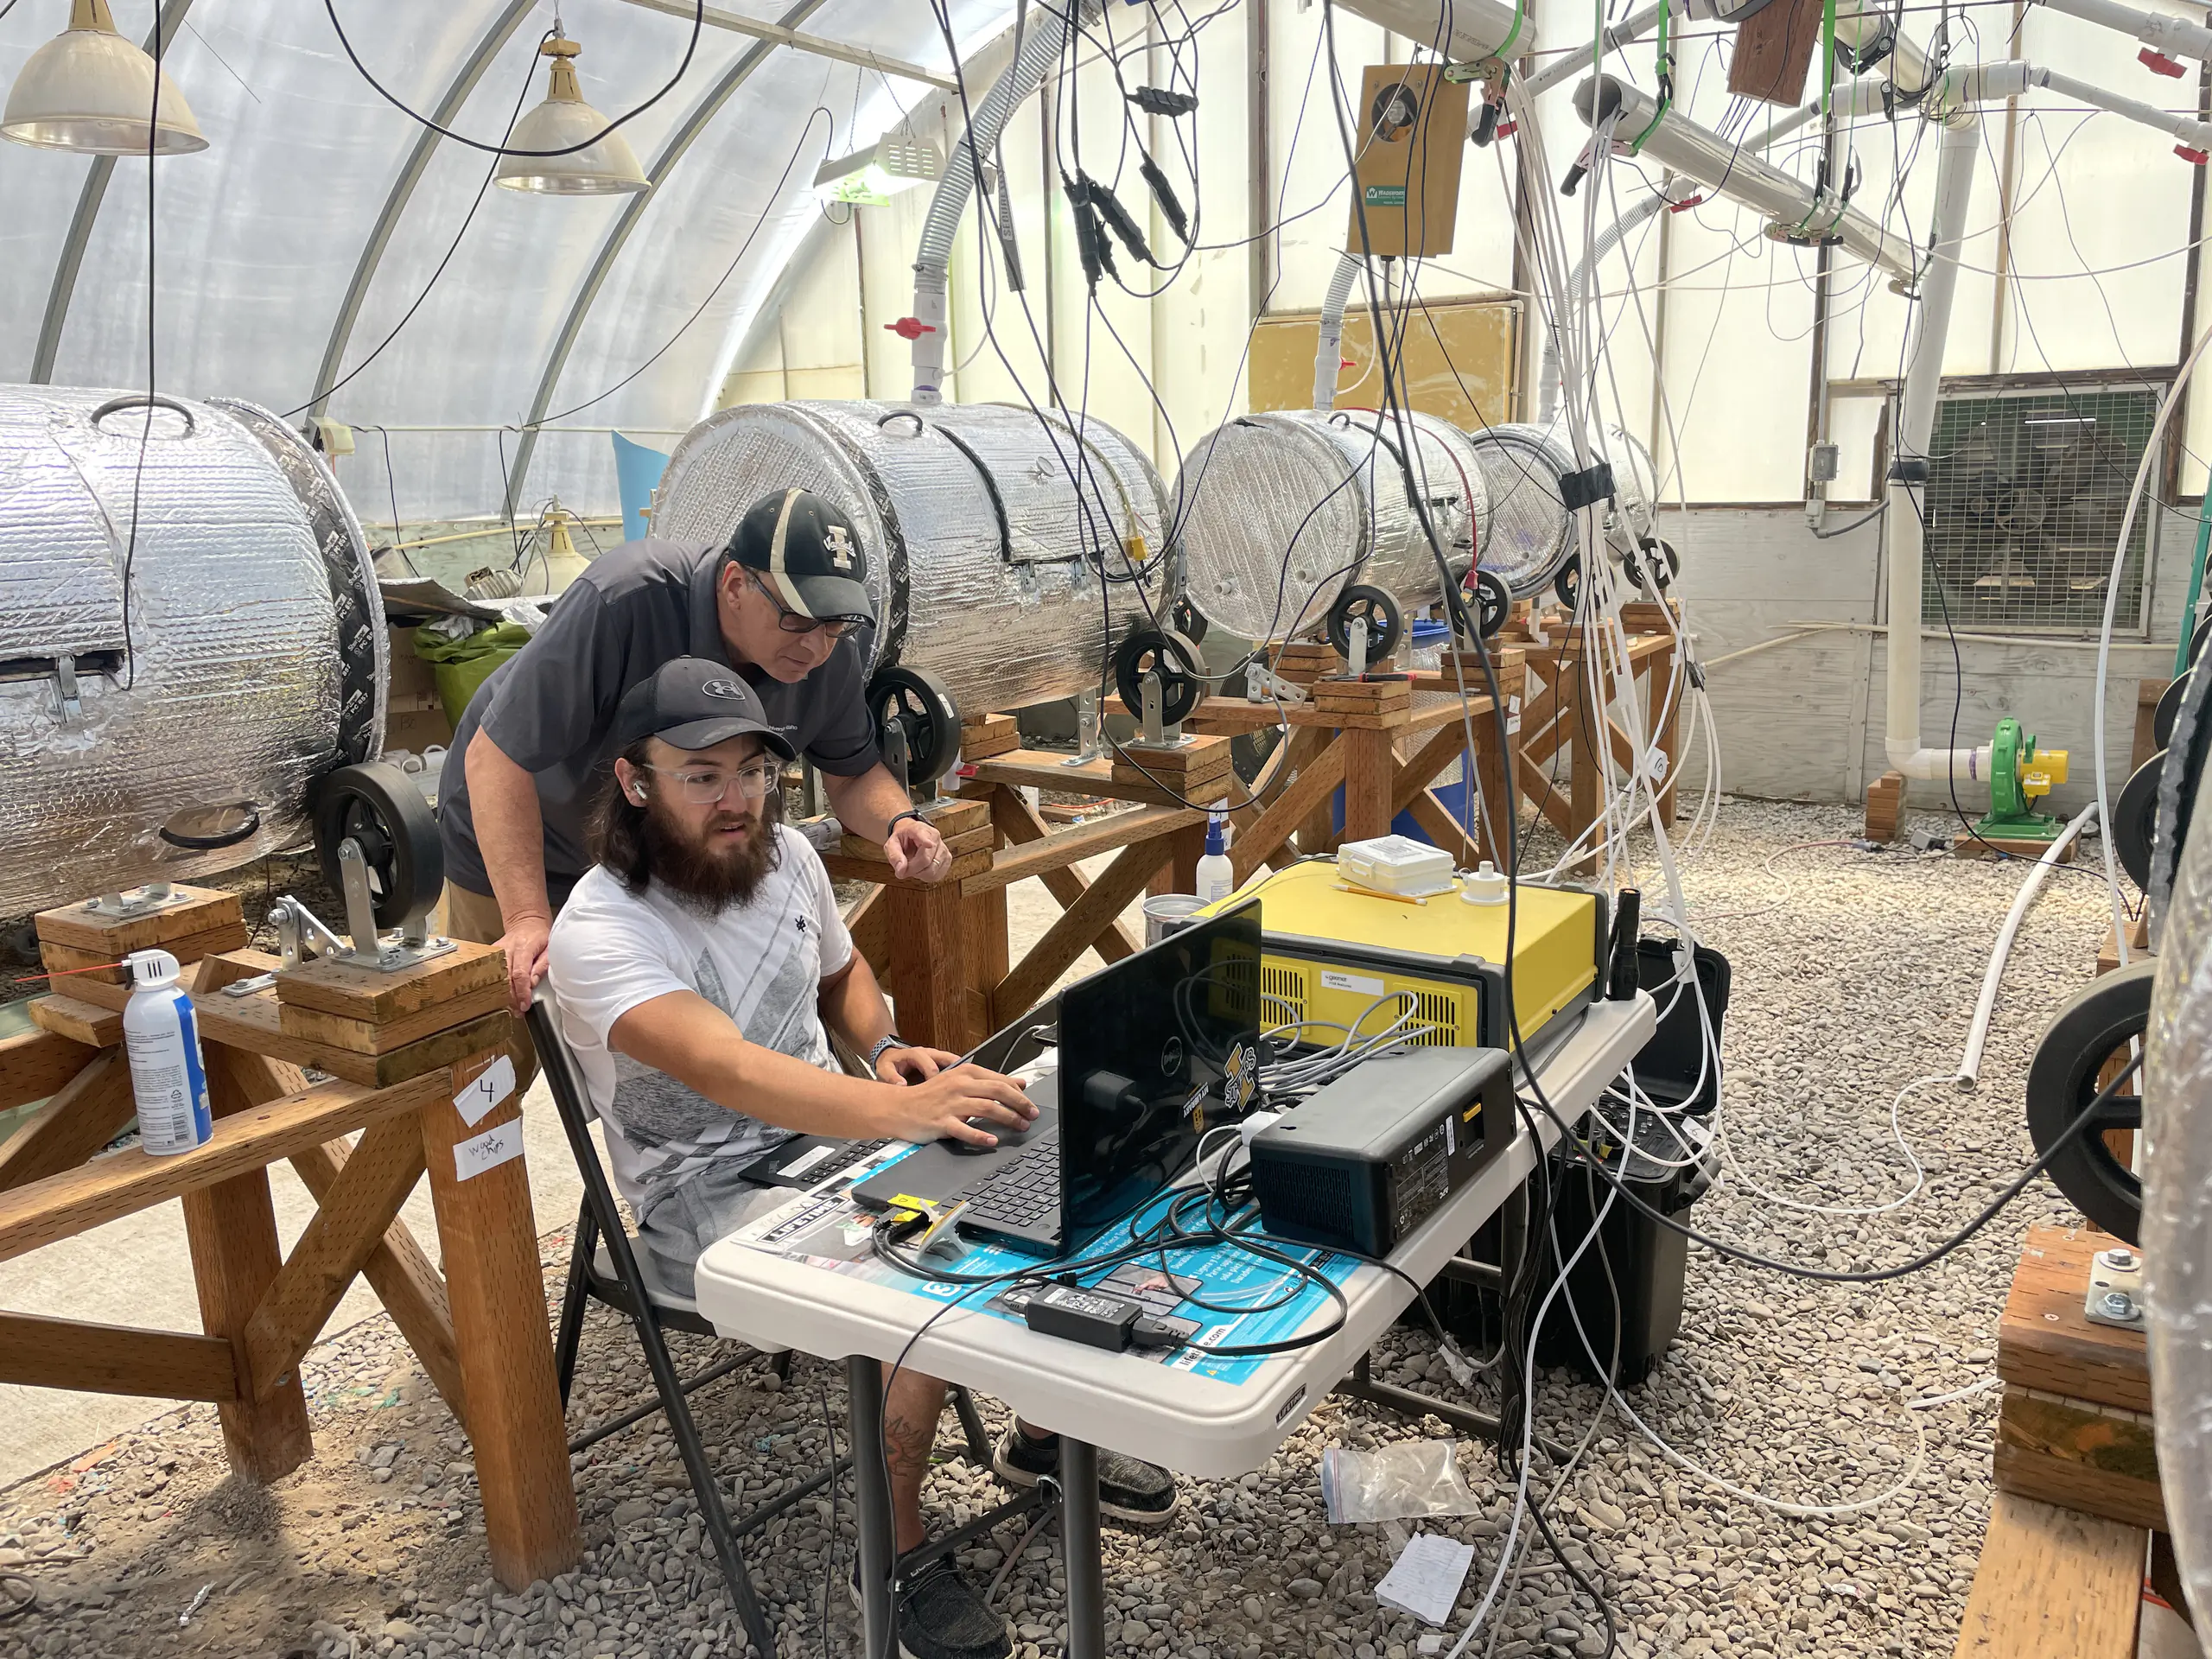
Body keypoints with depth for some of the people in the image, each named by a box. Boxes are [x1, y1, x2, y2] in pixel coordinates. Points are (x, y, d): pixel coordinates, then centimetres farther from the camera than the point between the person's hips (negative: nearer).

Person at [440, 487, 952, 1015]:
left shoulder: (831, 656, -21)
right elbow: (497, 756, -36)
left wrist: (898, 821, -29)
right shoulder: (624, 600, -39)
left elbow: (853, 775, -5)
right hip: (514, 851, -4)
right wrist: (528, 919, -43)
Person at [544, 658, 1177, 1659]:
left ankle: (1043, 1427, 16)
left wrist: (884, 1048, -2)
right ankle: (895, 1550, -4)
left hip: (833, 1132, 7)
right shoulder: (598, 935, -23)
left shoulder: (784, 854, -1)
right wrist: (904, 1110, -53)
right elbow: (727, 1068, -40)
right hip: (712, 1196, -6)